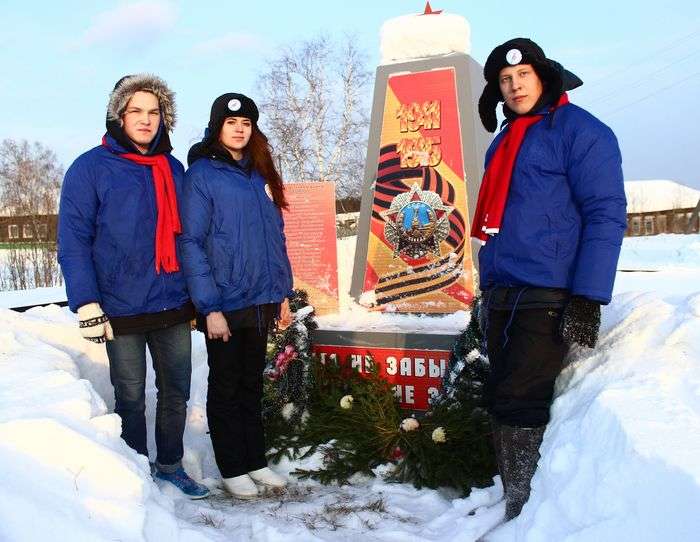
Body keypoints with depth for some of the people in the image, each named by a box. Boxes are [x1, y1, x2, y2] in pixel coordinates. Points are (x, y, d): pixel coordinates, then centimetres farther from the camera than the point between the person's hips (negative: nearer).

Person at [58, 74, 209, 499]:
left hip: (174, 306, 4)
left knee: (176, 392, 13)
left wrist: (195, 292, 16)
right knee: (131, 397, 9)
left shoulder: (173, 168, 9)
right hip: (122, 311, -4)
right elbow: (74, 243, -9)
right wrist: (87, 305, -17)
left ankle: (170, 465, 31)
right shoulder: (91, 169, -6)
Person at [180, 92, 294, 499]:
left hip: (261, 301, 6)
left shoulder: (260, 173, 11)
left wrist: (283, 293, 11)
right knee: (226, 386, 8)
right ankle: (233, 468, 21)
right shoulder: (202, 173, -7)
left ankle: (256, 460, 28)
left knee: (252, 384, 16)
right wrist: (209, 306, -18)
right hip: (224, 303, -6)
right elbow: (192, 243, -12)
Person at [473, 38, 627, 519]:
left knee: (520, 407, -9)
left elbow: (606, 215, -12)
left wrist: (587, 299, -18)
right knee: (504, 405, 10)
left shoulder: (580, 131, -5)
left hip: (548, 298, -8)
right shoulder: (506, 141, 19)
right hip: (503, 297, 8)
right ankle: (517, 511, 23)